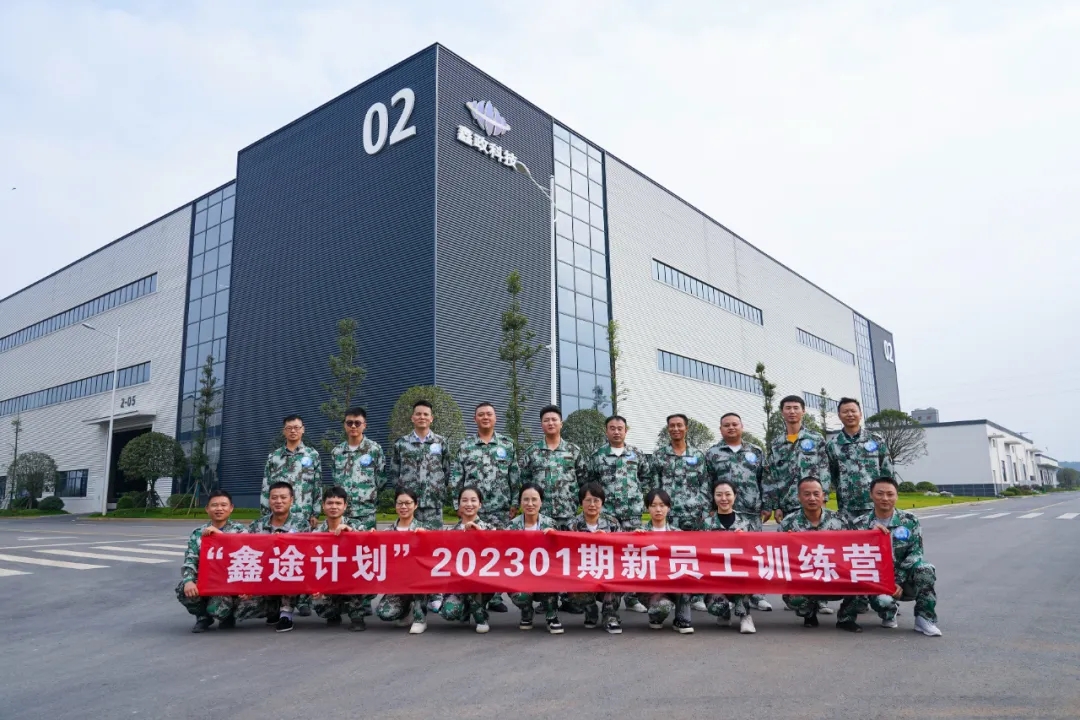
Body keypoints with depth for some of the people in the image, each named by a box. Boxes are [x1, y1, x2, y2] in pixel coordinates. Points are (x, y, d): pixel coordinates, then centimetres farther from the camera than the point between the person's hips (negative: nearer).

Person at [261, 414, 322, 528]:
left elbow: (318, 487, 4)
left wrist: (315, 513, 0)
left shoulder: (313, 455, 6)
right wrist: (265, 513, 3)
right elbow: (266, 488, 9)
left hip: (303, 516, -1)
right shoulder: (273, 456, 10)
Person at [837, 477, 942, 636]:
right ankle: (888, 614, 7)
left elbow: (914, 553, -4)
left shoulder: (910, 521, 1)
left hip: (904, 580, 1)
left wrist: (899, 582, -14)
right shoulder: (860, 524, 0)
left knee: (925, 569, -30)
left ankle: (924, 618, -9)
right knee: (882, 599, -34)